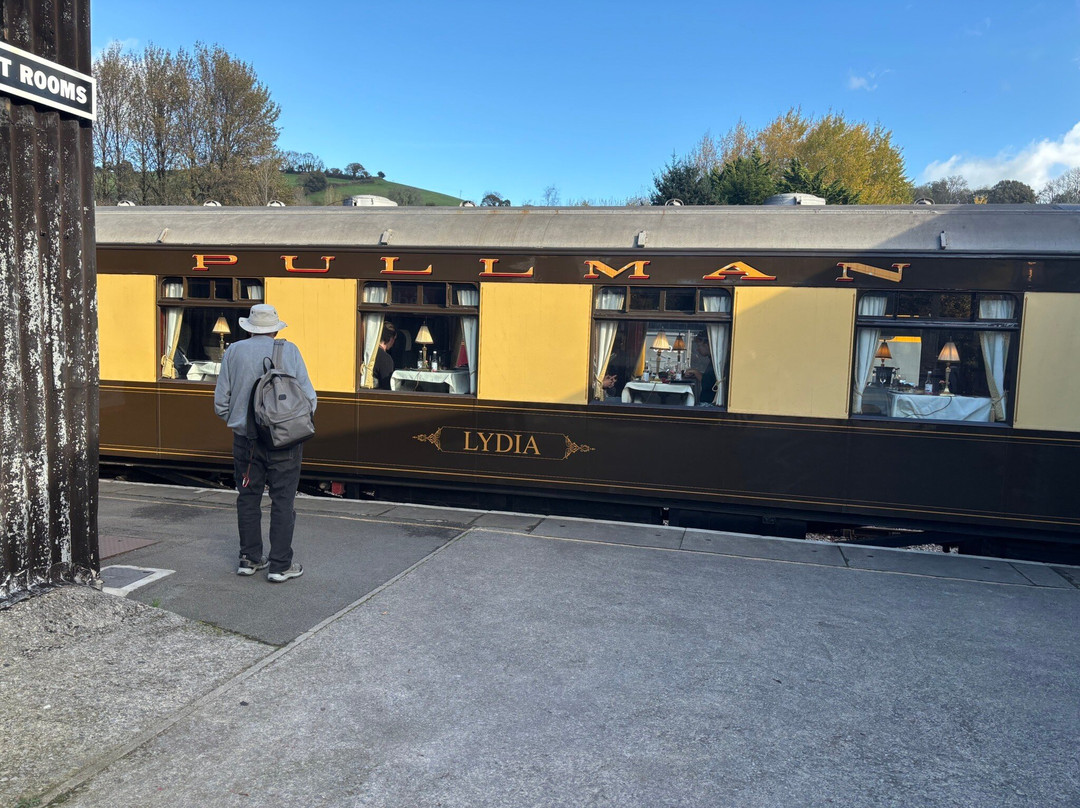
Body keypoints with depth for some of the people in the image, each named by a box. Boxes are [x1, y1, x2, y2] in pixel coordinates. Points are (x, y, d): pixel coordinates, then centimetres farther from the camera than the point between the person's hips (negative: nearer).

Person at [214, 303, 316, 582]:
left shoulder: (234, 351, 3)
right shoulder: (289, 350, -3)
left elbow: (221, 401, 4)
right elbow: (308, 397, -7)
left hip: (246, 437, 3)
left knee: (248, 499, 14)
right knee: (283, 501, 2)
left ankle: (250, 559, 22)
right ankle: (280, 565, 5)